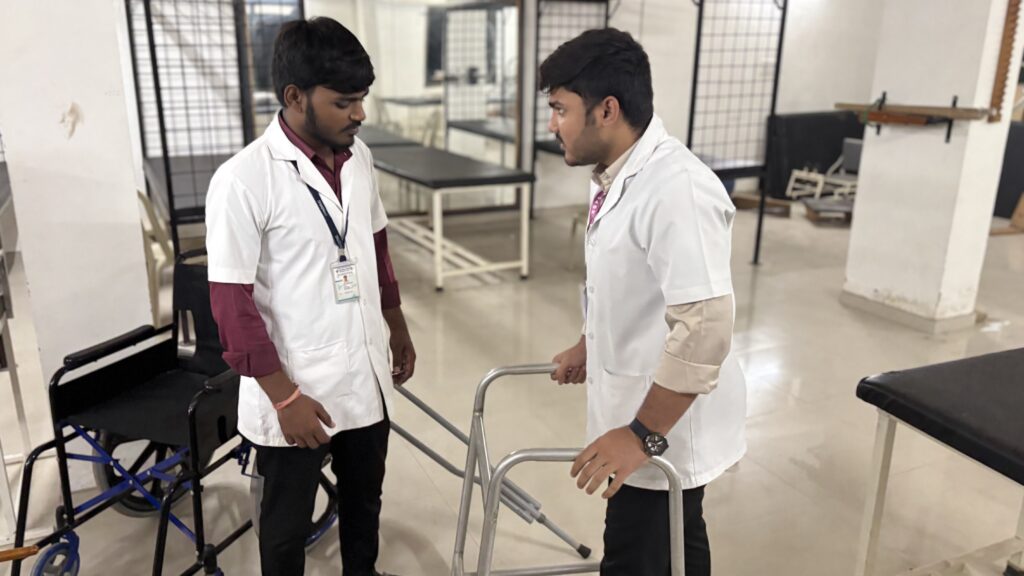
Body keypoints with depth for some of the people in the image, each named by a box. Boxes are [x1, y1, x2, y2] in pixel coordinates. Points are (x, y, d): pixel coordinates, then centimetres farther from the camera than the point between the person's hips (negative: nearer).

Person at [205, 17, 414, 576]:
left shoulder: (357, 157, 0)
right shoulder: (242, 181, -20)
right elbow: (233, 304, -18)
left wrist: (397, 327, 18)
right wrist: (285, 397, -17)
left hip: (365, 378, 6)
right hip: (296, 392, -5)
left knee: (364, 499, 25)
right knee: (287, 525, 16)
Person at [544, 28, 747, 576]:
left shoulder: (677, 190, -29)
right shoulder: (618, 174, 2)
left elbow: (705, 327, -32)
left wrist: (643, 433, -27)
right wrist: (589, 347, 25)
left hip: (665, 424, -9)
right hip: (640, 410, 9)